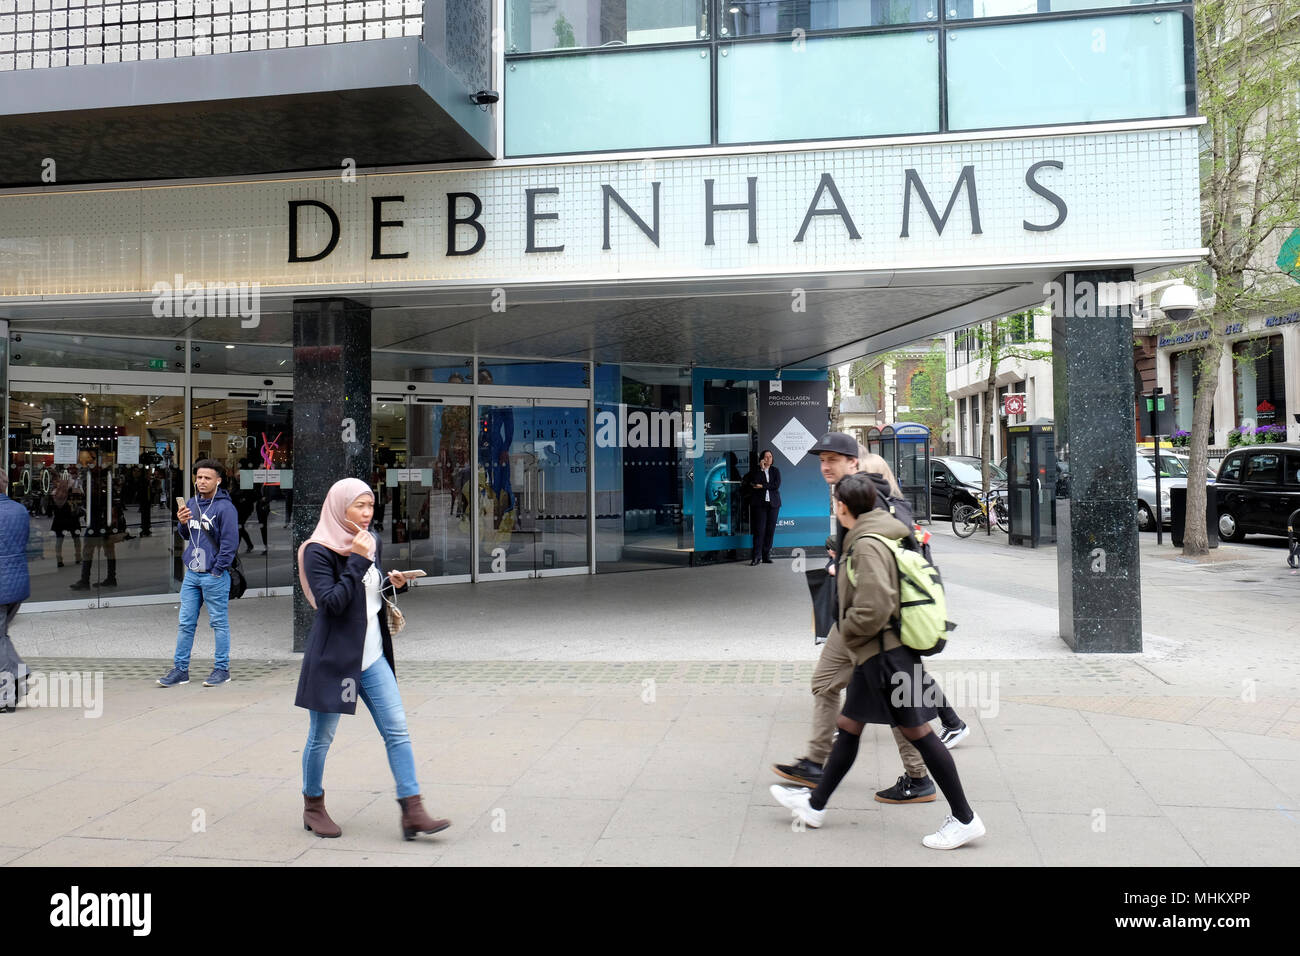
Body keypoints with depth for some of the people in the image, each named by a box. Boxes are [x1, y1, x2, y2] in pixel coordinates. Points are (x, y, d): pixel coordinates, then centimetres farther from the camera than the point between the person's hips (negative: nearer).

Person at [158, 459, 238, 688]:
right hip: (191, 574, 7)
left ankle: (222, 669, 11)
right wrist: (181, 523, -1)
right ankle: (180, 669, 18)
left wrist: (217, 571, -15)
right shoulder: (192, 504, 10)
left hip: (214, 576, -7)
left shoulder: (225, 507, -13)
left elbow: (230, 543, -15)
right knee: (185, 623, 10)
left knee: (219, 623, 3)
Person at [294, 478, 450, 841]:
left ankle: (412, 812, 0)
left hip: (372, 656, 6)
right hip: (333, 657, -6)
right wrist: (357, 561, -23)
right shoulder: (319, 551, -11)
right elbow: (332, 602, -22)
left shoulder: (373, 543, 8)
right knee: (321, 737, 9)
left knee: (397, 730, -1)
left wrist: (394, 584, 0)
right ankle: (313, 807, 29)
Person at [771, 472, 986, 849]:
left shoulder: (867, 545, -20)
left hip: (885, 654, -11)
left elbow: (873, 609, -27)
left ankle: (964, 819, 9)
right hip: (874, 654, 11)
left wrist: (847, 636, -12)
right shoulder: (879, 535, 10)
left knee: (917, 732, -2)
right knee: (848, 726, 16)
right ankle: (815, 804, 28)